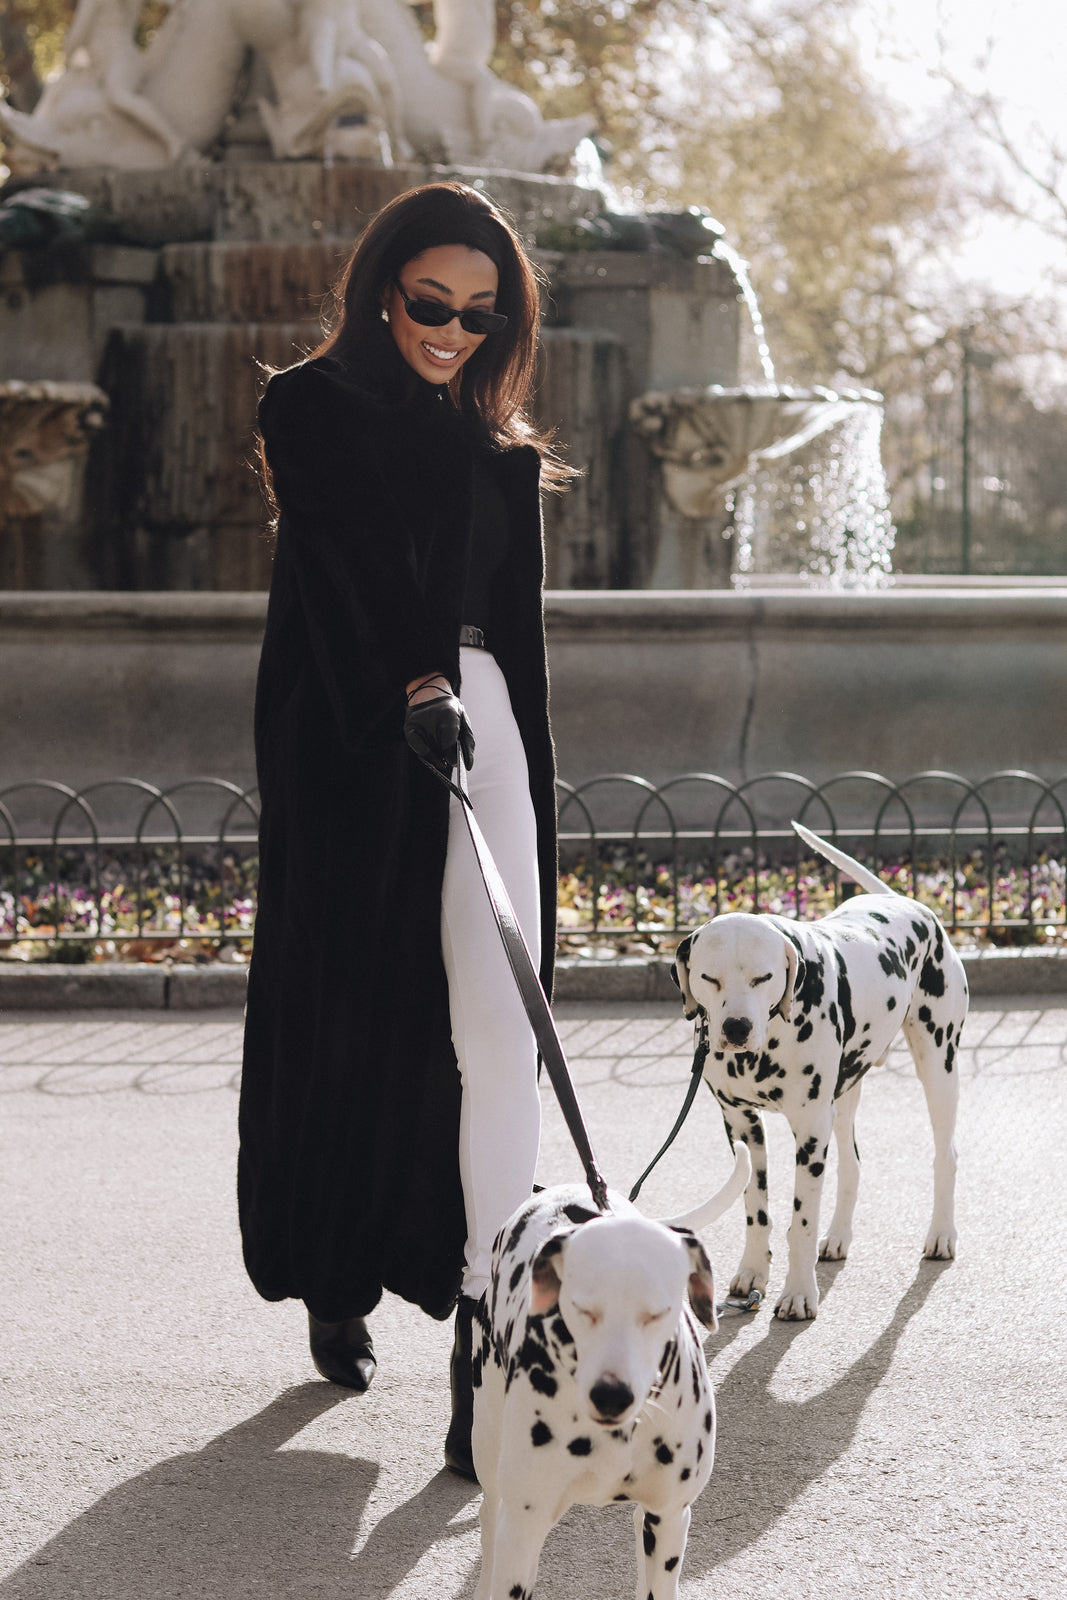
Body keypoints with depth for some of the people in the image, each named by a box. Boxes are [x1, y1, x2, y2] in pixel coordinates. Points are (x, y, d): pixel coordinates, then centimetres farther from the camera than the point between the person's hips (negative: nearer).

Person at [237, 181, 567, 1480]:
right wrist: (412, 689, -29)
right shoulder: (311, 411, 3)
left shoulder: (498, 448, 17)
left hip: (478, 727, 3)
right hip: (347, 734, -3)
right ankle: (338, 1283, 22)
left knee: (491, 1025, -10)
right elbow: (338, 560, -14)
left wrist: (530, 777, 12)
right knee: (346, 1013, 3)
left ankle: (486, 1328, -15)